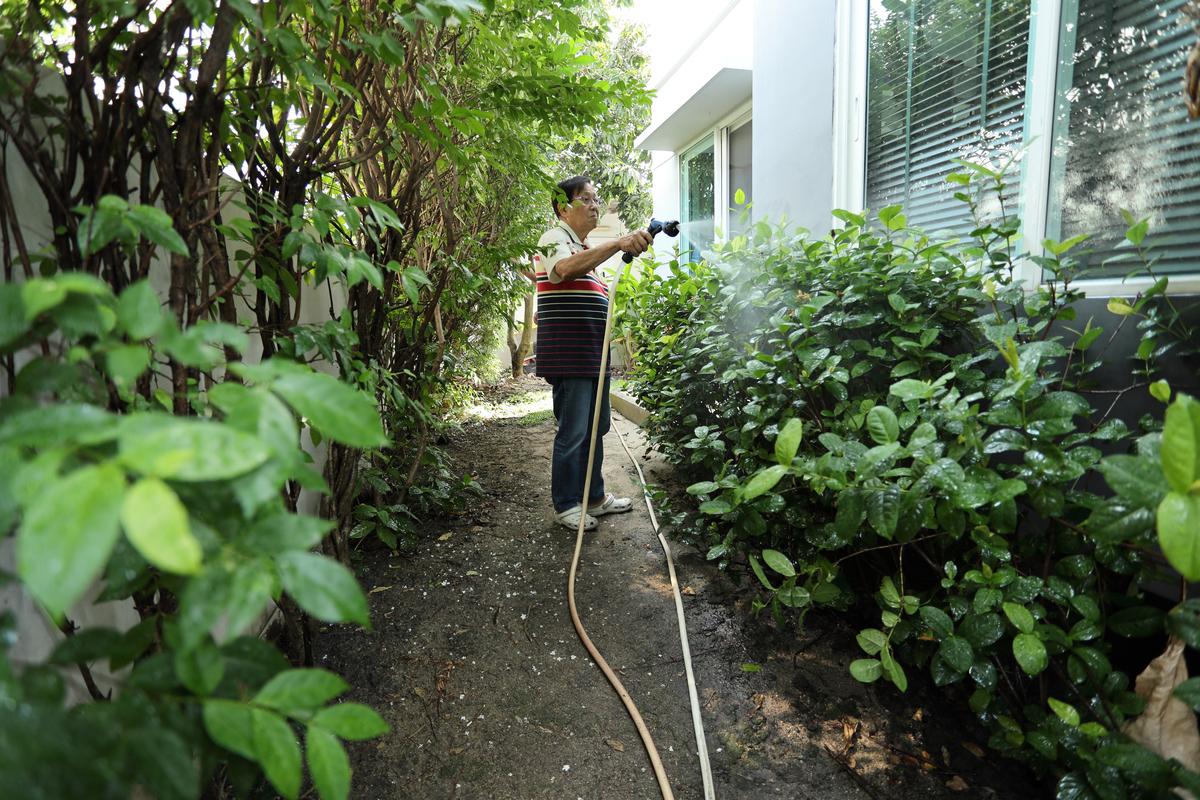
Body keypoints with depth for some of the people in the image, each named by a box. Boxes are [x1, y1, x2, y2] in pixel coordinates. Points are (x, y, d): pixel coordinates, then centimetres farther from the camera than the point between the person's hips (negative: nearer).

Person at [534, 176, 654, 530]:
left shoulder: (587, 249, 23)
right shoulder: (554, 239, -6)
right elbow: (565, 267, -32)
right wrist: (618, 244, -38)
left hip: (593, 353, 10)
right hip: (567, 355, -10)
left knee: (595, 428, 14)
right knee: (573, 432, -5)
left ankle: (594, 497, 27)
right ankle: (565, 505, 10)